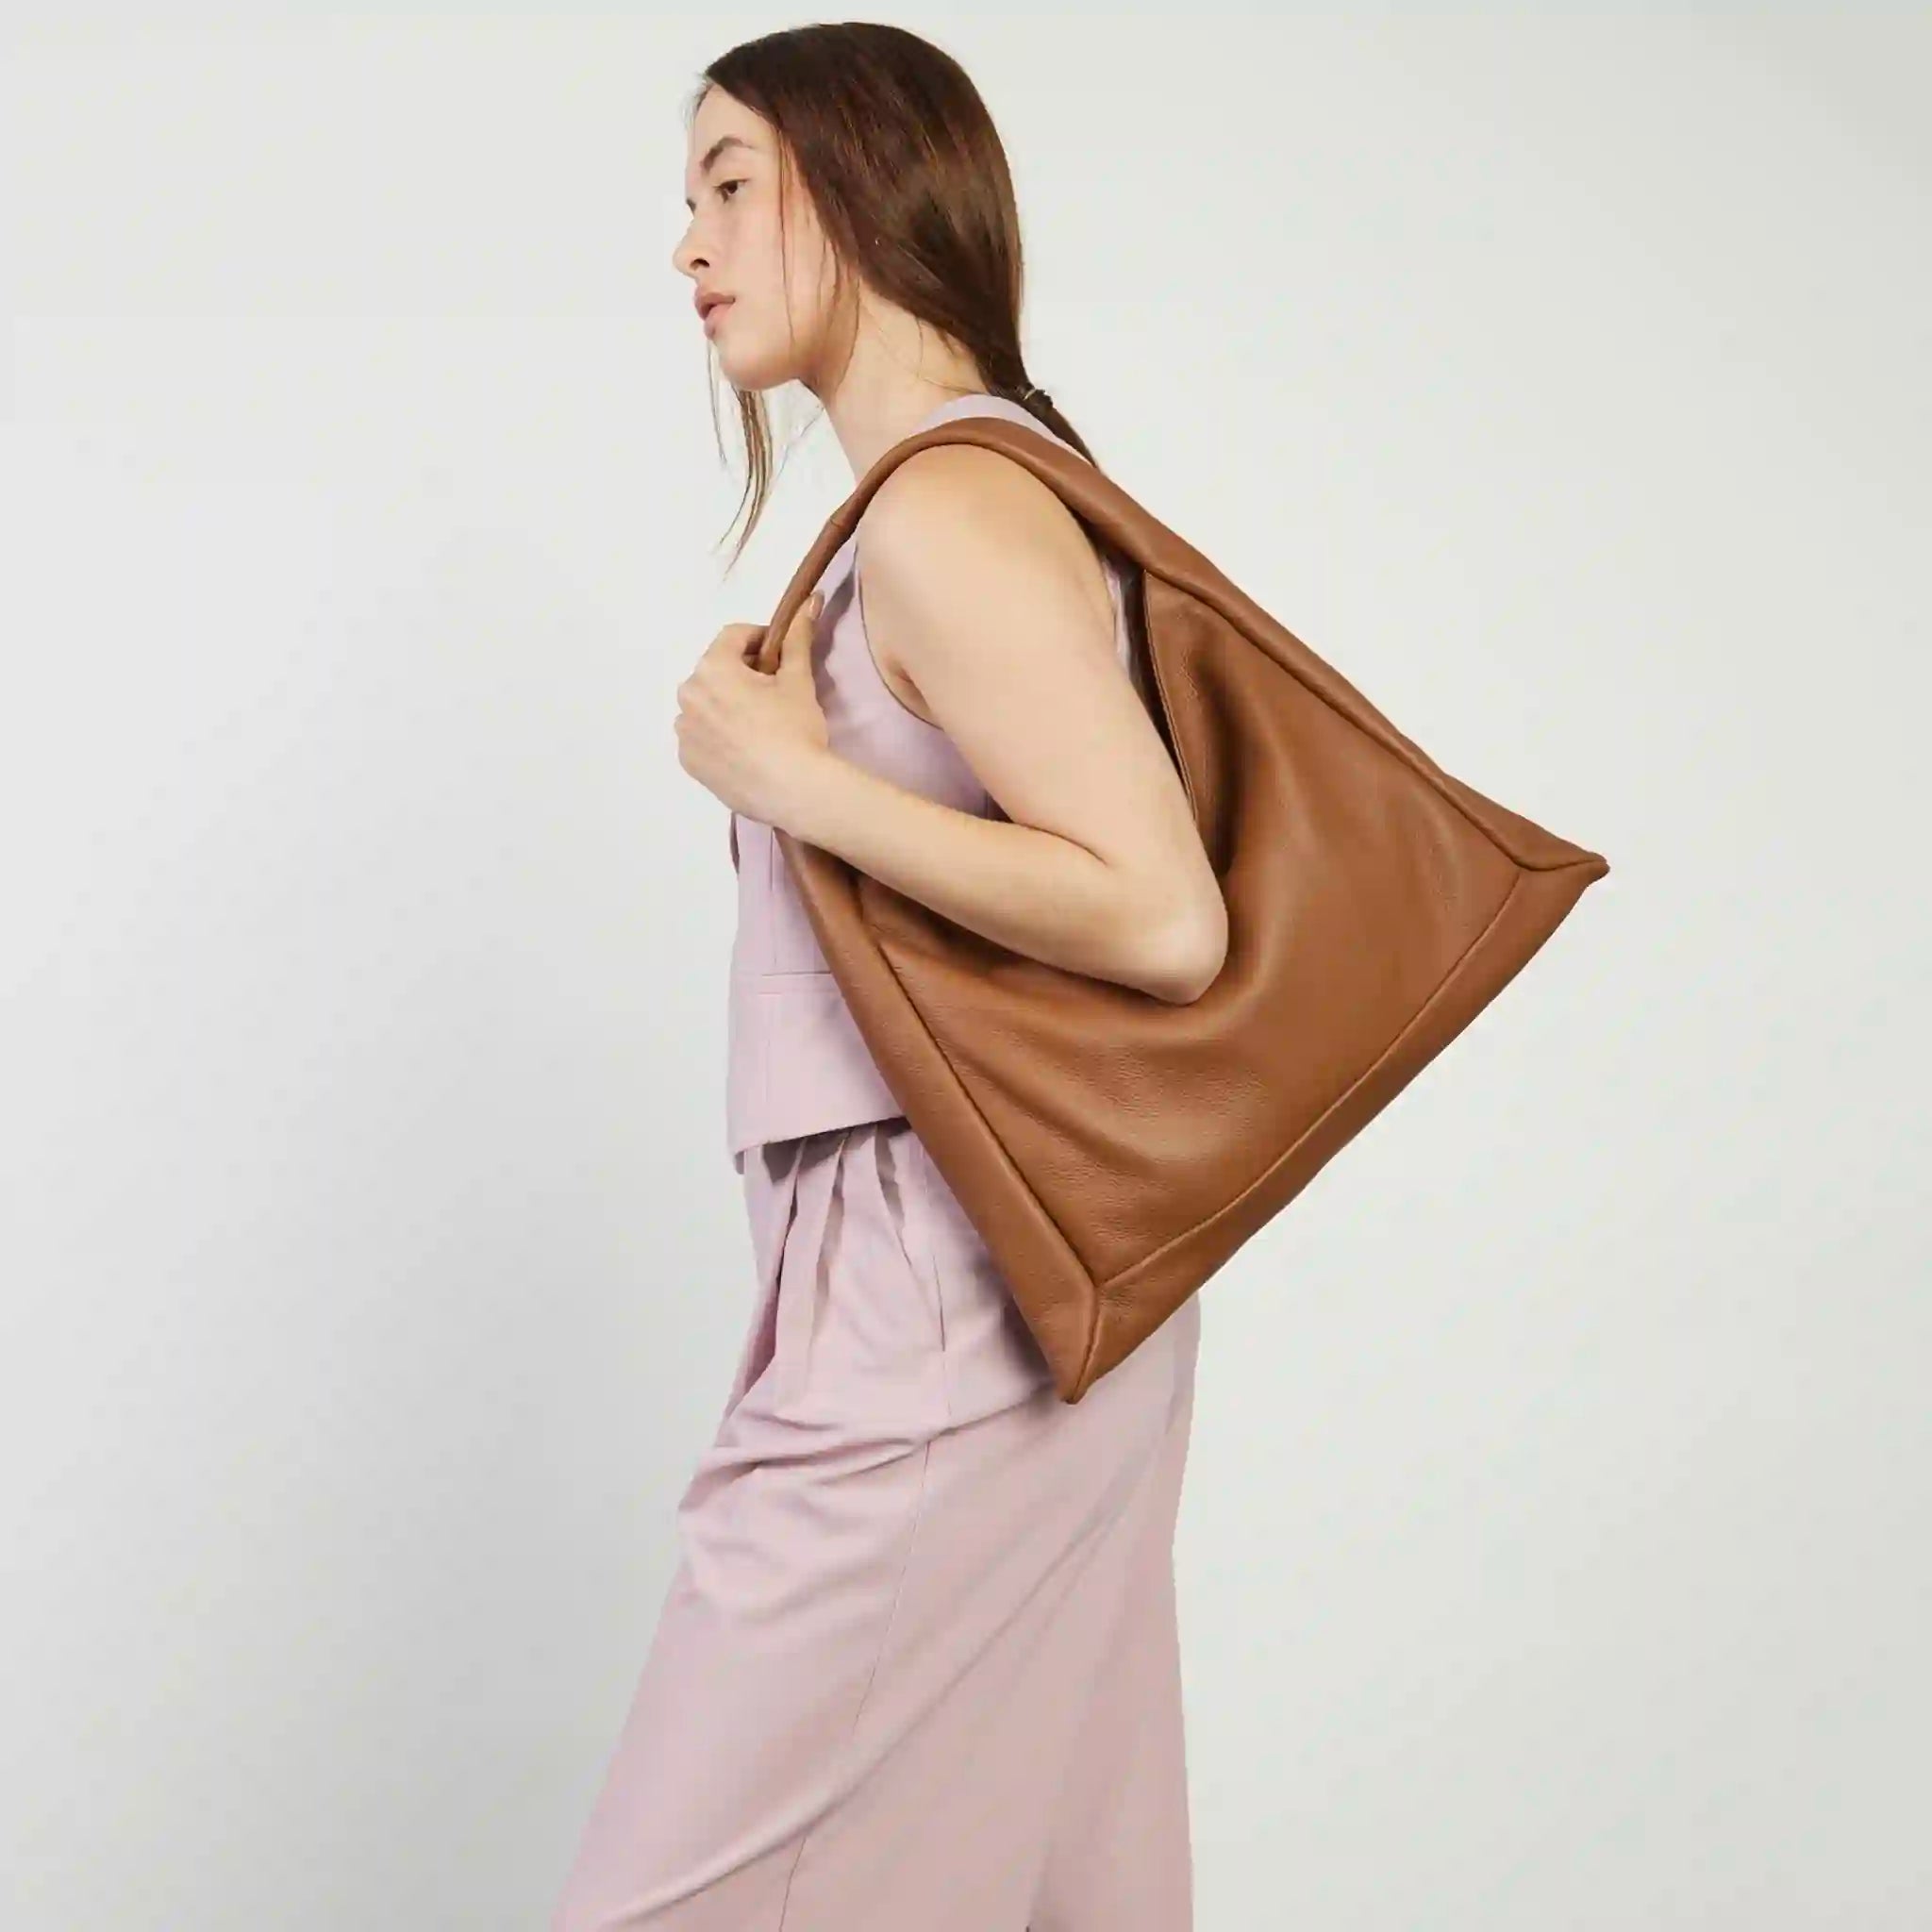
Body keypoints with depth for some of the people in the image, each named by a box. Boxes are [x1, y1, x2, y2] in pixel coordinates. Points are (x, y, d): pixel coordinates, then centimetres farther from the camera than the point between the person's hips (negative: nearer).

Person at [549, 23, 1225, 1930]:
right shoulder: (970, 493, 15)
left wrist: (787, 778, -17)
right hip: (935, 1291, 10)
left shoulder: (946, 511, -14)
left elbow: (1161, 918, -22)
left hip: (938, 1316, -10)